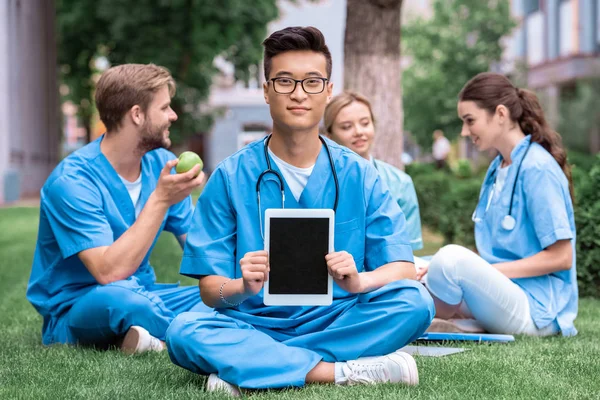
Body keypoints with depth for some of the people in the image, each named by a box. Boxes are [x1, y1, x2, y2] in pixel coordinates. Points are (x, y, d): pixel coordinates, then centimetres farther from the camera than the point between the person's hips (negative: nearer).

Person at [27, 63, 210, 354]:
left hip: (143, 295, 6)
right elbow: (109, 272, -29)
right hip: (73, 314, -6)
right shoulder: (72, 181, -19)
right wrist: (161, 200, -28)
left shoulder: (161, 164, 1)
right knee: (120, 296, -40)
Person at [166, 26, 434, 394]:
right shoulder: (232, 177, 1)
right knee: (184, 331, -30)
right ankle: (344, 372, -31)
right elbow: (211, 289, -2)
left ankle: (249, 364, -24)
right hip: (255, 324, -1)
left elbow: (403, 268, -2)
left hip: (337, 321, 1)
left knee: (415, 301, -26)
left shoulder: (358, 175, 3)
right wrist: (242, 288, -26)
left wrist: (359, 281, -26)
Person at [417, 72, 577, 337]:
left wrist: (489, 270, -16)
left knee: (452, 257, -30)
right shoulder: (497, 168, 12)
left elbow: (560, 257, -16)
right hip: (503, 291, 9)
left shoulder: (537, 168, -14)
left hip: (535, 308, -9)